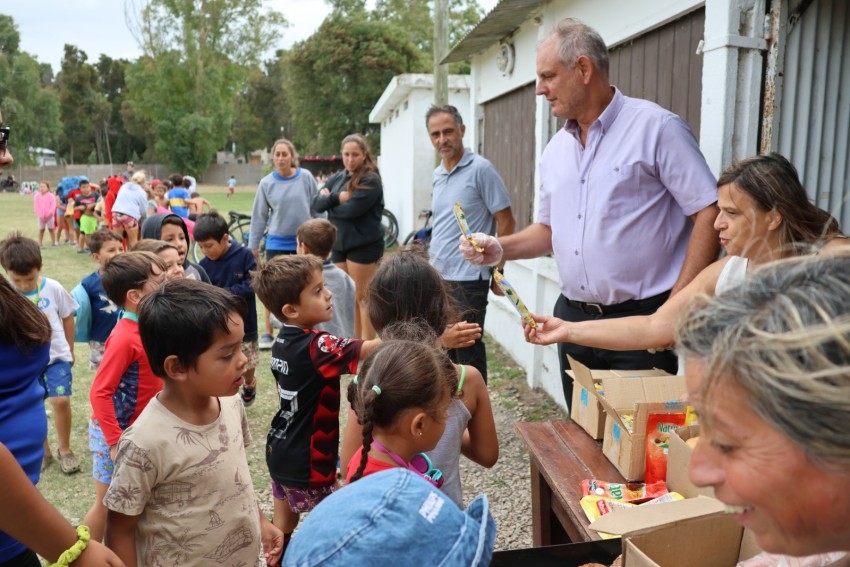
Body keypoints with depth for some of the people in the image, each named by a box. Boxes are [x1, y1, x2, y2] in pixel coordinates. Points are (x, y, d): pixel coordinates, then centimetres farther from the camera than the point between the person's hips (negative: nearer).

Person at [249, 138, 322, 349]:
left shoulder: (306, 178, -4)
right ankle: (268, 333, 14)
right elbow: (259, 216, 3)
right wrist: (253, 245, 4)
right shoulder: (266, 183, -2)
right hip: (276, 243, 0)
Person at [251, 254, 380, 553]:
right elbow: (371, 349, -38)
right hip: (307, 462, -8)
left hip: (279, 452, 8)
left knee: (283, 526, 20)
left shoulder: (283, 341, 0)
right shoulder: (316, 346, -26)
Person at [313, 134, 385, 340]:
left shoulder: (371, 180, -11)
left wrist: (330, 203, -5)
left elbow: (352, 209, -21)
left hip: (364, 245, -7)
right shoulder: (338, 178, 12)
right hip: (339, 244, 7)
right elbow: (317, 202, 3)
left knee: (362, 297, -2)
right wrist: (337, 198, -14)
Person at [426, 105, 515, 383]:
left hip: (467, 278, -7)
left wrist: (498, 270, -10)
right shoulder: (437, 175, 11)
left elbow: (506, 221, -10)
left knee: (468, 349, 1)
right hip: (437, 275, 7)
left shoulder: (480, 169, -10)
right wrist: (432, 260, 17)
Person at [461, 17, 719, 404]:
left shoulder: (656, 127, -9)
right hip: (573, 318, 6)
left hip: (641, 318, -6)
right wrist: (500, 249, 1)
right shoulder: (555, 149, 12)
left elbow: (710, 214, -12)